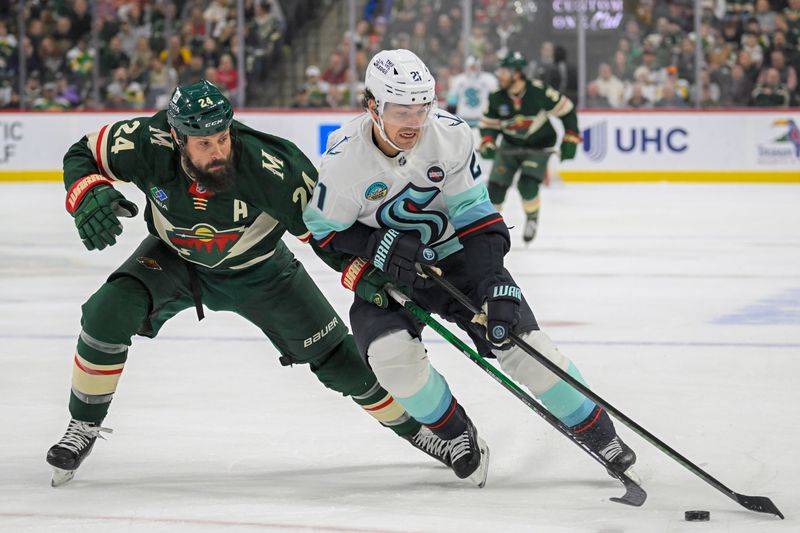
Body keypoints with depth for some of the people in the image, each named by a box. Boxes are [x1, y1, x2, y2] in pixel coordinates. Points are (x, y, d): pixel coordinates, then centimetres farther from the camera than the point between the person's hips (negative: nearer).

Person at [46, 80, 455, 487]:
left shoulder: (268, 168, -38)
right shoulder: (149, 144, -32)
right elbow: (82, 155, -13)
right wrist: (88, 196, -33)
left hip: (257, 269, -1)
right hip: (174, 258, 1)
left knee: (340, 360, 0)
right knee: (108, 313, -25)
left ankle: (415, 426, 27)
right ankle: (83, 427, -4)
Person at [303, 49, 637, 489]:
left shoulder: (451, 135, -20)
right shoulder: (344, 159, -24)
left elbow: (476, 216, -14)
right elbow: (322, 231, -10)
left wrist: (496, 285, -24)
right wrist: (378, 247, -26)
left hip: (453, 253, 1)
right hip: (383, 270, -1)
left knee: (521, 341, -10)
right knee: (391, 351, -26)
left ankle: (599, 434, 6)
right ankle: (458, 436, -1)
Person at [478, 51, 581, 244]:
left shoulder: (539, 92, -25)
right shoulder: (497, 98, -13)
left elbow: (566, 110, -15)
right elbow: (488, 124, 0)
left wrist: (570, 139, -15)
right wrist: (487, 143, -18)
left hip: (539, 146, -4)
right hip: (510, 146, 4)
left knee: (527, 184, -20)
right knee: (496, 184, -4)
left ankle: (532, 219, 8)